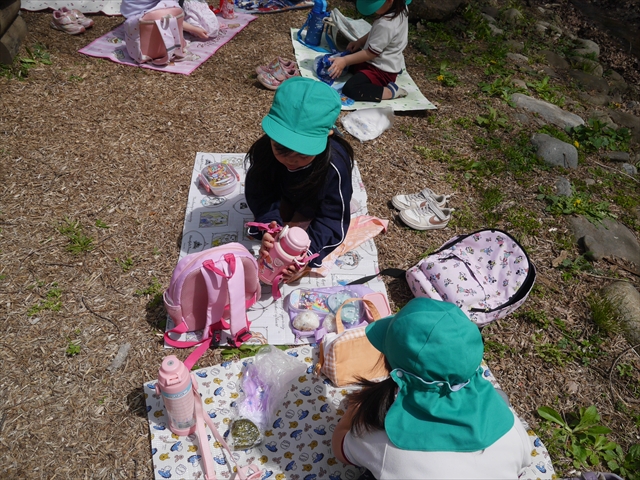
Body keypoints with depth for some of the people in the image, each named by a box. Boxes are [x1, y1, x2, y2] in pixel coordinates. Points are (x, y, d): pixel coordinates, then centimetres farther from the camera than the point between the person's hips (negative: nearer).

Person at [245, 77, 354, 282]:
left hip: (316, 204, -2)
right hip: (284, 196, 2)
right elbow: (260, 195, -24)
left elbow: (332, 218, -34)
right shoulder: (263, 151, -35)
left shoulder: (335, 165, -41)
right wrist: (269, 226, -46)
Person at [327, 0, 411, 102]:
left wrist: (345, 61, -18)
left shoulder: (386, 24, -33)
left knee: (350, 89, -25)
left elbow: (370, 53, -23)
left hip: (382, 71, -10)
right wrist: (360, 41, 4)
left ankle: (390, 91, -15)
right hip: (384, 61, 10)